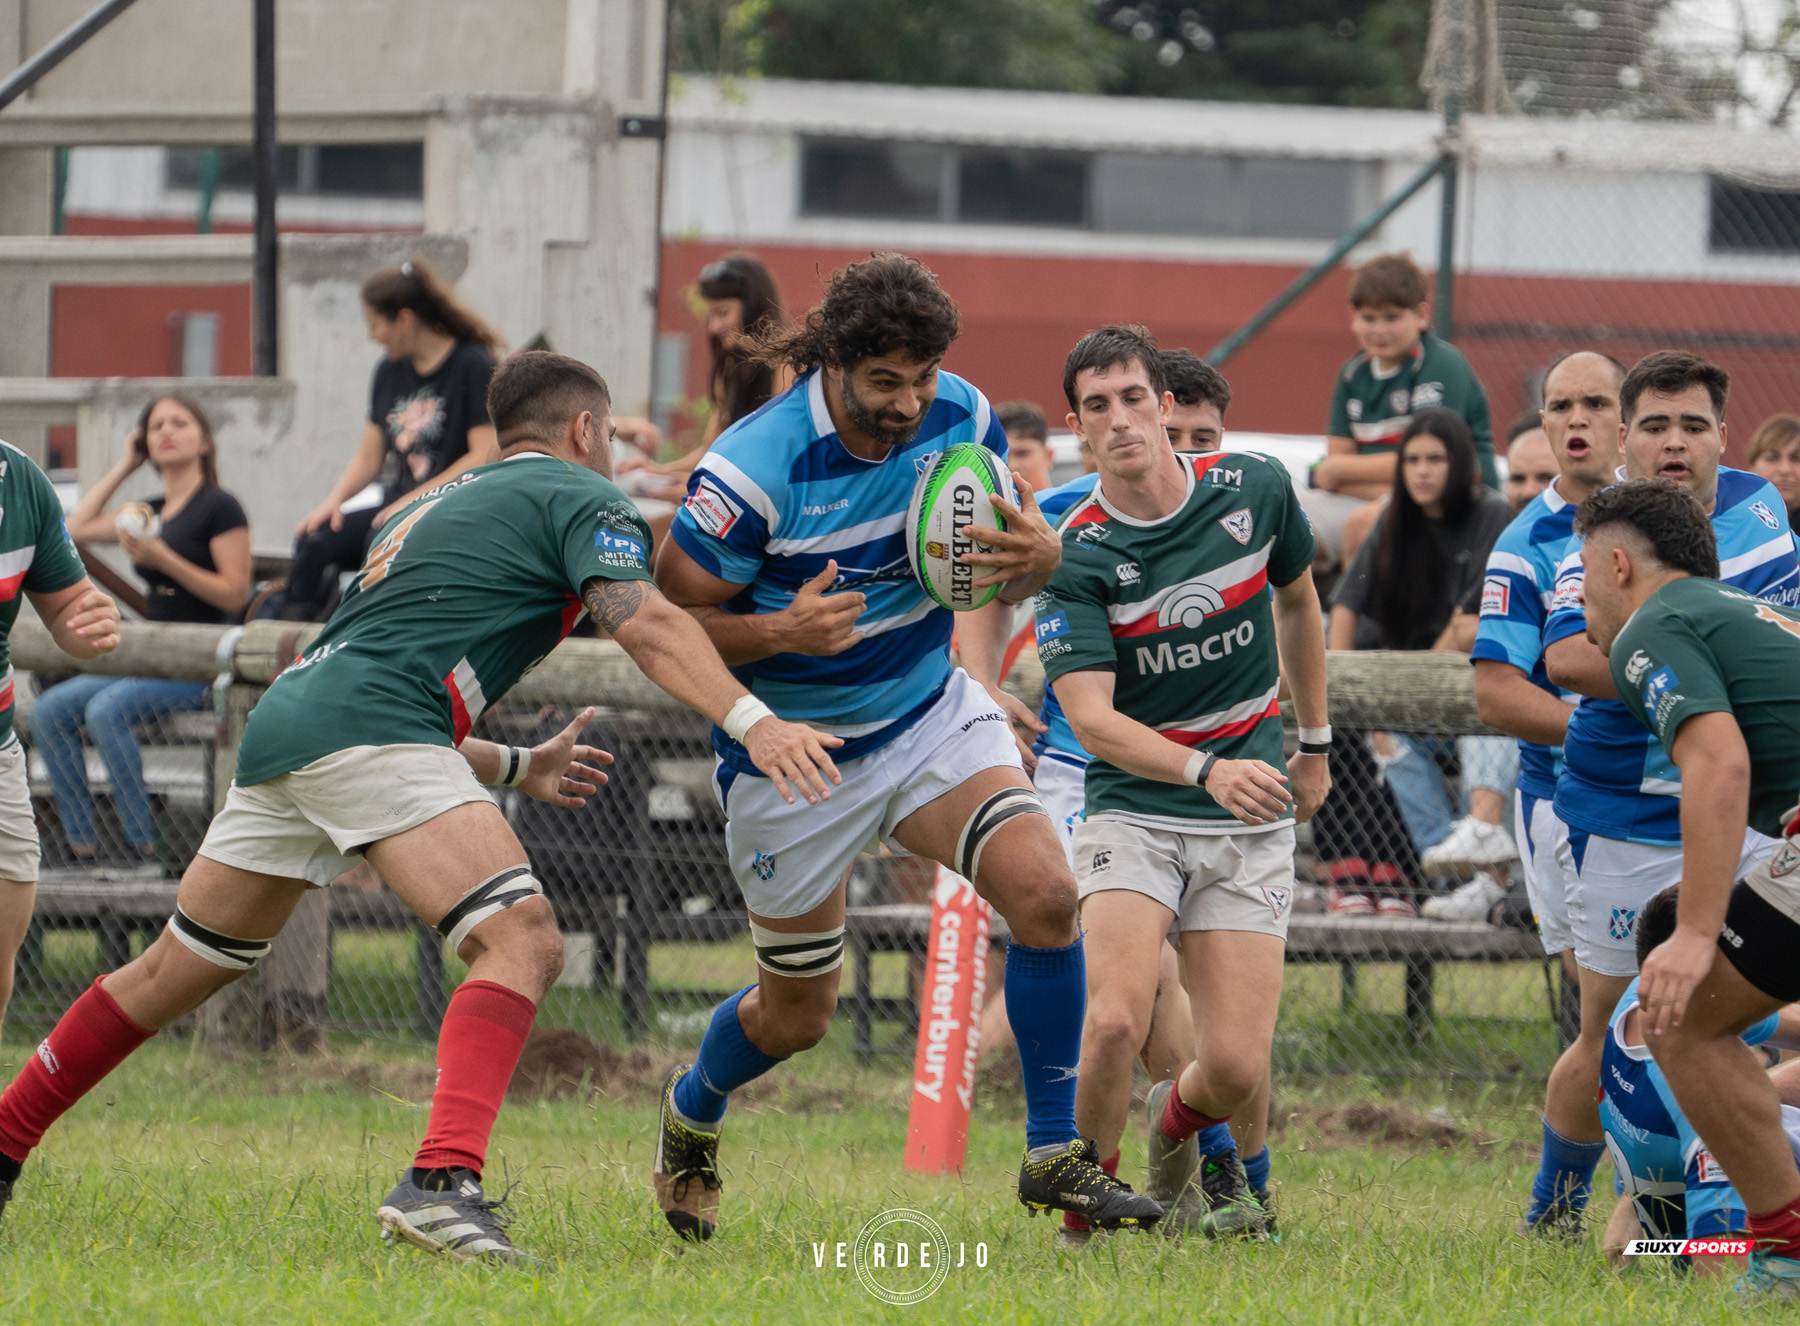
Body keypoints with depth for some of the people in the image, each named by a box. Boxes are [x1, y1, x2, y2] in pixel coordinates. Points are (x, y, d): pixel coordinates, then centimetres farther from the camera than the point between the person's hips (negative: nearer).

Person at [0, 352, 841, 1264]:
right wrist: (750, 722, -22)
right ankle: (441, 1181, -36)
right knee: (522, 942, -18)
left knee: (176, 972, 22)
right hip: (370, 735, -9)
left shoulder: (436, 504, 33)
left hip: (283, 728, 9)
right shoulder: (578, 496, 8)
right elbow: (645, 624, -10)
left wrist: (515, 767, 37)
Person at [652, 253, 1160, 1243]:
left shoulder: (963, 419, -11)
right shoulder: (753, 471, -26)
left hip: (930, 714, 3)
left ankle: (1054, 1157, -9)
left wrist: (1036, 557, -20)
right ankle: (690, 1113, 44)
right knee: (797, 1014, 9)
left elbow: (1008, 551, 5)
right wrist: (780, 631, -35)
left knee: (1044, 893, -21)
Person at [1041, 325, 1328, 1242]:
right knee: (1115, 1020, -26)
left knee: (1236, 1067, -8)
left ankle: (1181, 1134, 30)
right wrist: (1207, 769, -36)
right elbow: (1090, 716, -21)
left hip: (1251, 822, 2)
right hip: (1132, 811, -2)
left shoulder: (1255, 489, -2)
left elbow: (1299, 600, 19)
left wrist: (1315, 744, 25)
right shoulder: (1077, 556, -12)